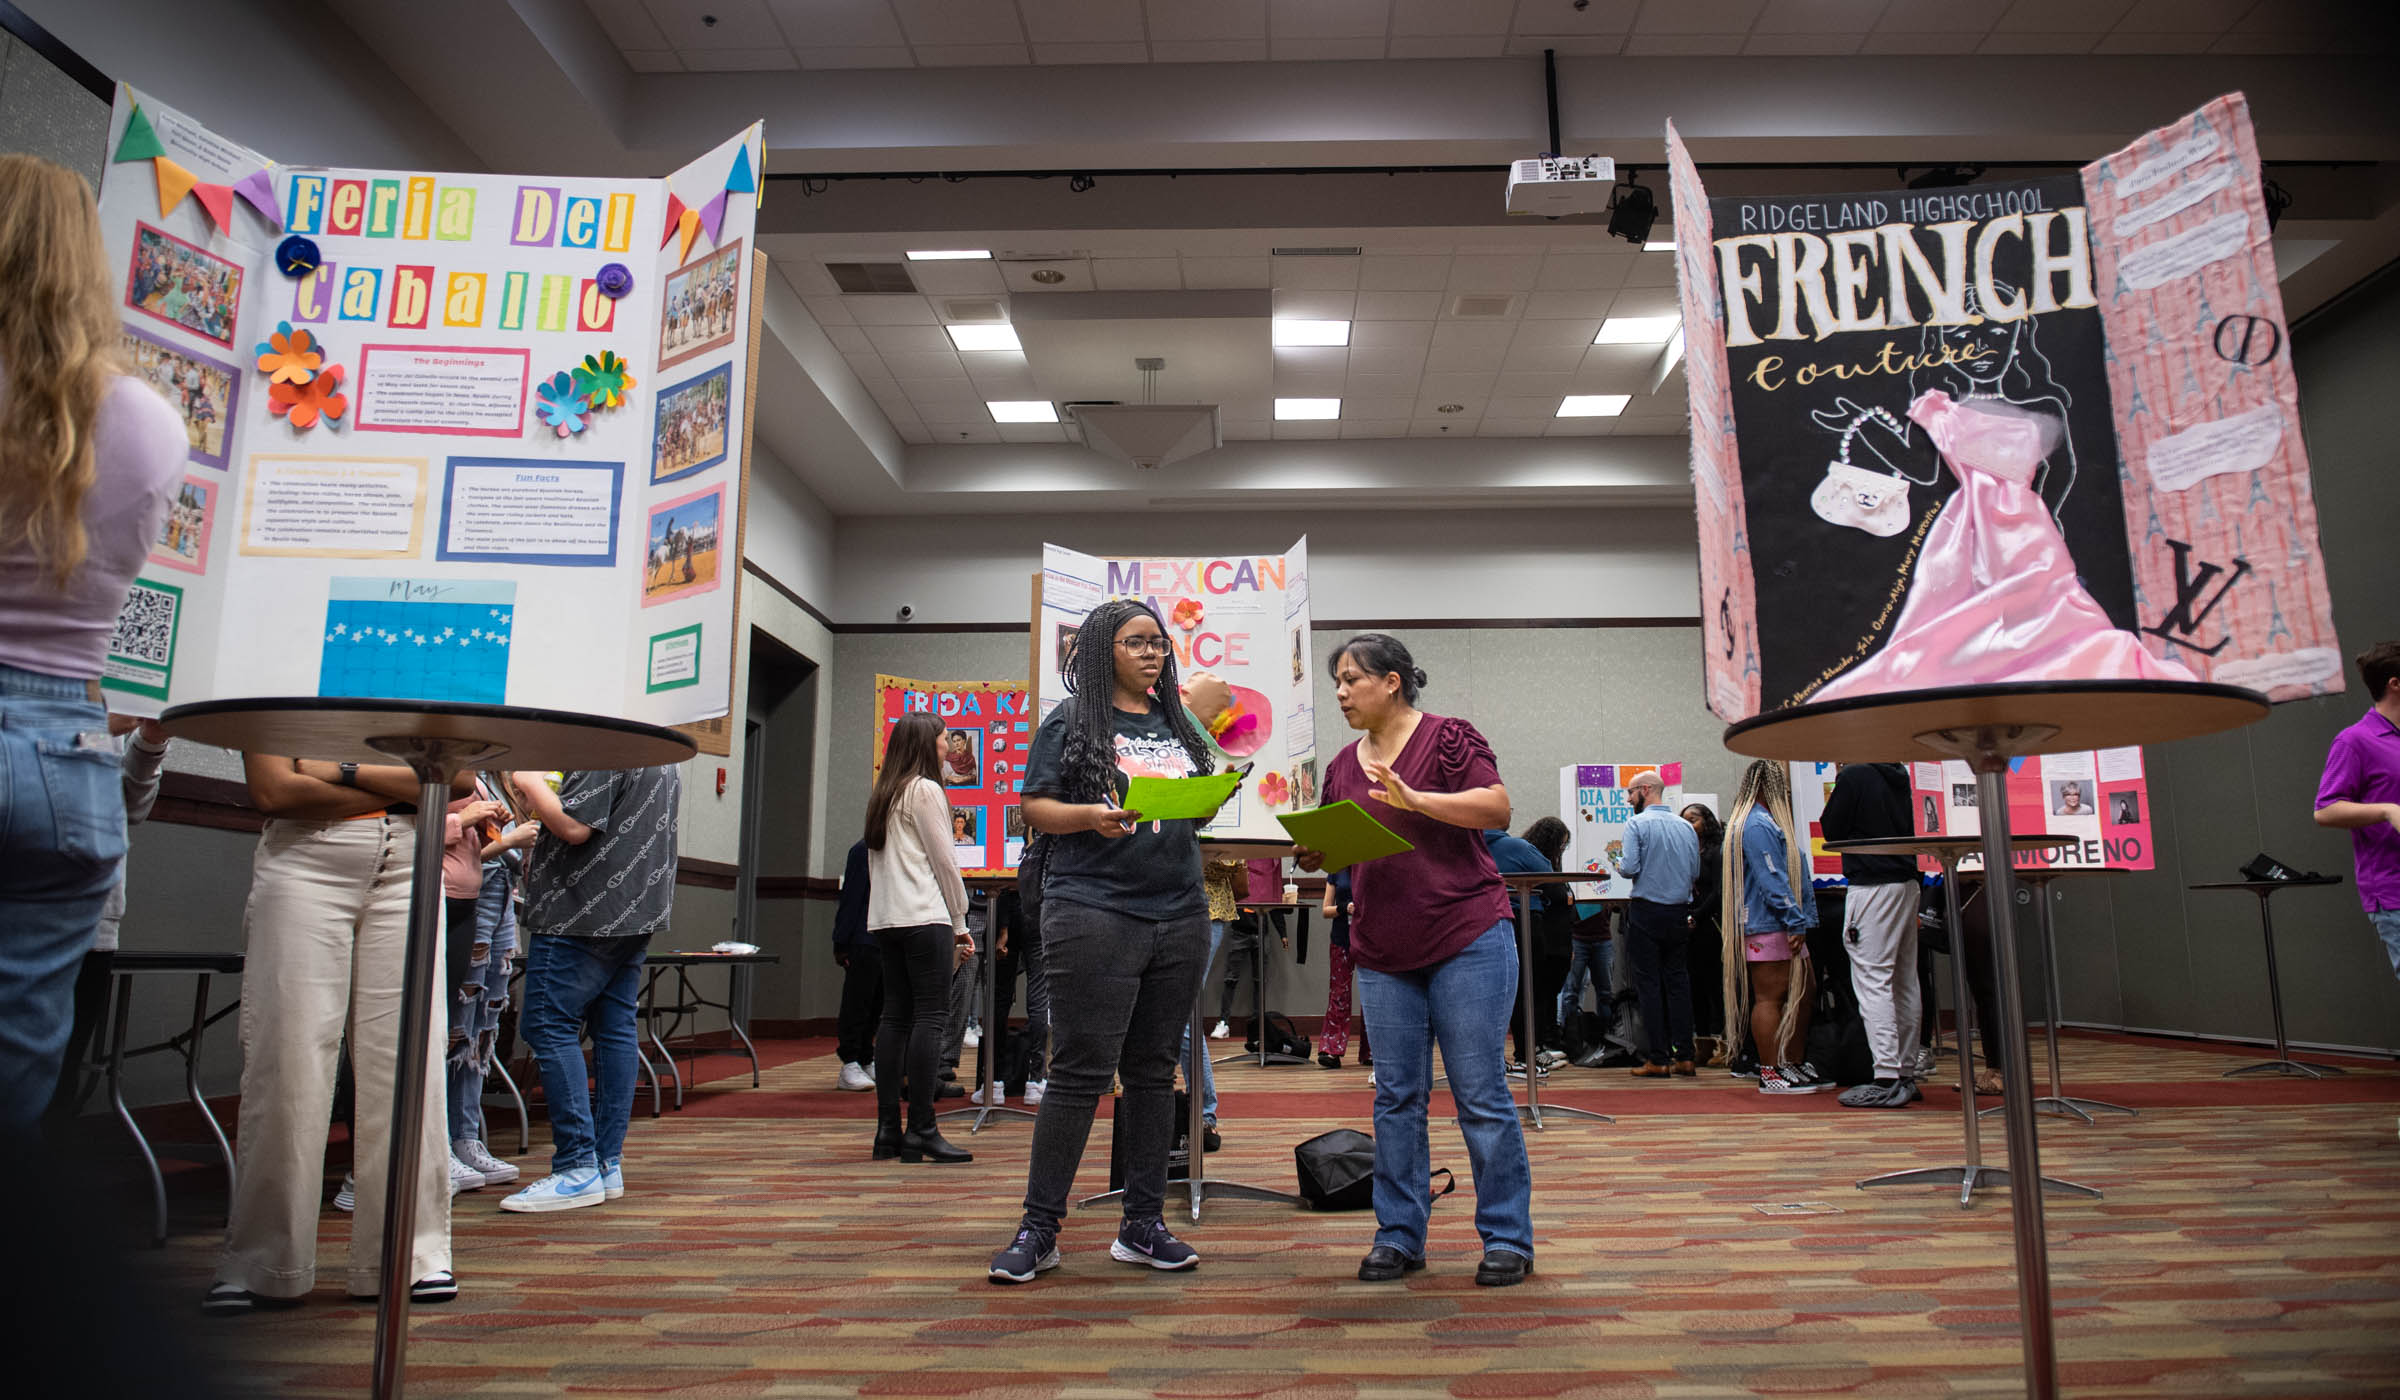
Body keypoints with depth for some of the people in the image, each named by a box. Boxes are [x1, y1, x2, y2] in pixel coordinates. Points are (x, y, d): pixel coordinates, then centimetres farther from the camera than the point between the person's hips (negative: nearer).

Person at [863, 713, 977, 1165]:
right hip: (924, 916, -8)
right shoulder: (925, 790, -5)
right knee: (929, 1017, -7)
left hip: (885, 920, 8)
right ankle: (921, 1132, -8)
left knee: (896, 1016, 8)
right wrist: (960, 923, 2)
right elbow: (943, 861, -6)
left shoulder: (881, 794, 18)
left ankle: (887, 1129, 9)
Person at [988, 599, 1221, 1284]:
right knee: (1080, 1072, -5)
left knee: (1153, 1071, 9)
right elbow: (1034, 808, -2)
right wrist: (1091, 816, -19)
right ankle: (1038, 1229, 5)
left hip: (1180, 916, 5)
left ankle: (1143, 1226, 18)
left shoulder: (1179, 723, 17)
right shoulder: (1071, 721, 3)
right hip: (1095, 913, -5)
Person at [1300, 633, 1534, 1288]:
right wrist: (1313, 855, -3)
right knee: (1397, 1095, 9)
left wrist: (1414, 799, -24)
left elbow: (1498, 808, -14)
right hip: (1384, 953, 6)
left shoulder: (1449, 737, -4)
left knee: (1481, 1095, -1)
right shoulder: (1343, 765, 13)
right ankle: (1399, 1235, 18)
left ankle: (1507, 1239, 11)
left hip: (1468, 940, -5)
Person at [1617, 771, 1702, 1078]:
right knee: (1678, 981, 9)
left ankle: (1657, 1060, -1)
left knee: (1649, 984, -1)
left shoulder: (1637, 824, -8)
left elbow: (1630, 867, -15)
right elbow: (1695, 872, 9)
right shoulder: (1685, 826, 8)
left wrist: (1619, 863, 6)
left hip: (1646, 911, -5)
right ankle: (1684, 1056, 8)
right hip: (1679, 912, 5)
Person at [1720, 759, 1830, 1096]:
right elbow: (1772, 880, -19)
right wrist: (1796, 921, -19)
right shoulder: (1757, 825, -14)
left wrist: (1803, 920, 17)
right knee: (1770, 997, -6)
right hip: (1767, 925, -11)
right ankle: (1770, 1073, -1)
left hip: (1787, 927, 11)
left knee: (1801, 993, 14)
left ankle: (1794, 1065, 22)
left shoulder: (1773, 822, 21)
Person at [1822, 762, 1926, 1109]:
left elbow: (1832, 831, -5)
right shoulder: (1899, 775, 11)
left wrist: (1833, 792, 8)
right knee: (1904, 983, 11)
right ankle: (1906, 1075, 17)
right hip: (1908, 884, 8)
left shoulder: (1853, 776, -11)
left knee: (1873, 980, -8)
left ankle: (1886, 1080, -13)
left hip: (1872, 883, -8)